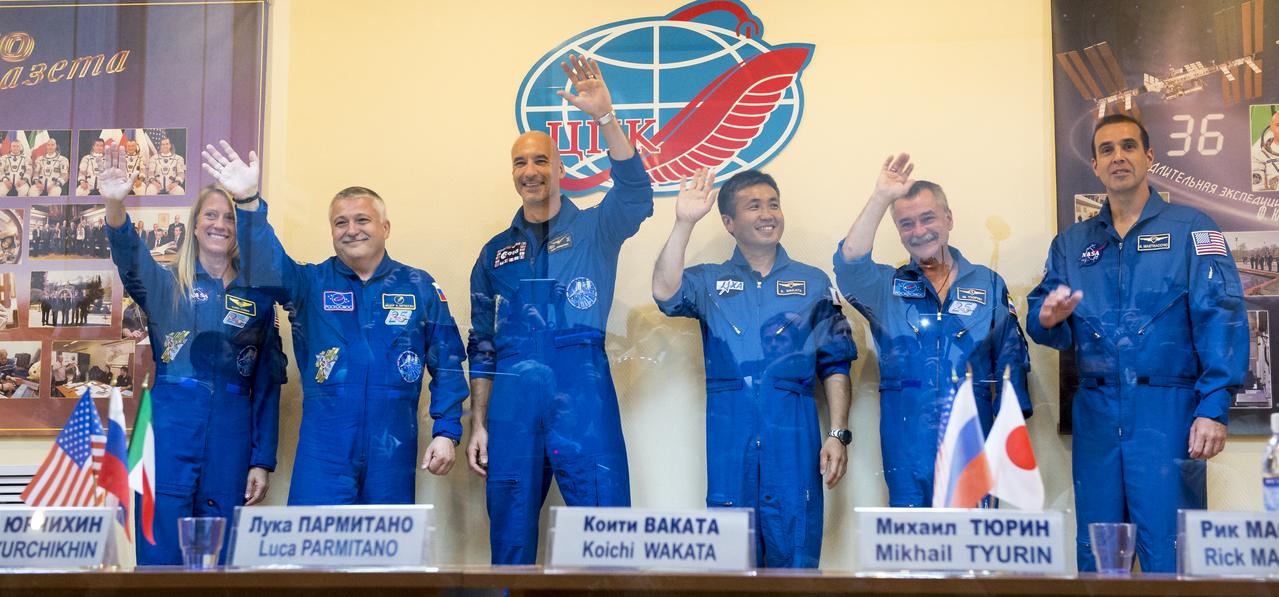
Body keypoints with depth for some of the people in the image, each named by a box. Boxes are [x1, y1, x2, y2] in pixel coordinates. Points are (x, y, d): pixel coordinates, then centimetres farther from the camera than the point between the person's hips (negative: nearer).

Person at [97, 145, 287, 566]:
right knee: (160, 554, -4)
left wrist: (263, 460, 4)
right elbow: (129, 255, -17)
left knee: (218, 555, 7)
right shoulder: (166, 285, 6)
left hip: (231, 436, 2)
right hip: (171, 428, -1)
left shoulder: (258, 298, 9)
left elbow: (268, 385, 9)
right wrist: (115, 204, -37)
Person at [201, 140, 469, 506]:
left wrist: (446, 431, -2)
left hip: (393, 453, 1)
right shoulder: (311, 284, 5)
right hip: (324, 452, 0)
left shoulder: (420, 287, 5)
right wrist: (249, 204, -31)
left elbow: (447, 365, 6)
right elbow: (266, 265, -15)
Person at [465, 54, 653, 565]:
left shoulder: (594, 230, 7)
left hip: (583, 398, -3)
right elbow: (482, 346, 17)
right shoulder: (497, 252, 16)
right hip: (512, 404, 3)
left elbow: (635, 194, -15)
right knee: (510, 538, 8)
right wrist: (478, 424, 10)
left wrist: (605, 117, -28)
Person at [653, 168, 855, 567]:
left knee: (794, 552, 0)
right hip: (729, 436, 0)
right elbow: (665, 294, -10)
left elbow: (835, 364, 10)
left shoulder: (813, 283, 12)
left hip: (794, 435, 0)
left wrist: (838, 433, 0)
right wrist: (684, 222, -16)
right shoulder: (709, 281, 11)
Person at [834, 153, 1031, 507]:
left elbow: (1010, 359, 8)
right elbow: (849, 264, -13)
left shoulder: (988, 284, 9)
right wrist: (881, 197, -18)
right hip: (908, 448, 0)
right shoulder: (885, 286, 8)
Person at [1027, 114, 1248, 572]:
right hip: (1095, 414, 4)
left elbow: (1221, 320, -6)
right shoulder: (1071, 243, 15)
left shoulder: (1190, 229, 3)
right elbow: (1047, 329, 11)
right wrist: (1048, 319, -14)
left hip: (1168, 412, -4)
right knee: (1095, 555, 9)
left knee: (1169, 557, -5)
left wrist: (1213, 409, -17)